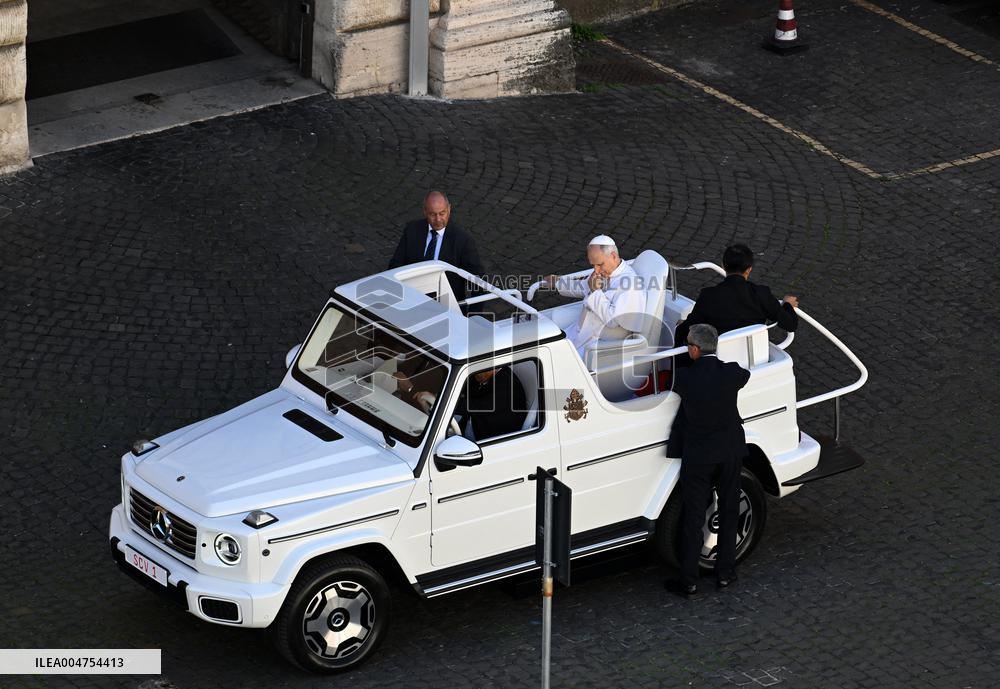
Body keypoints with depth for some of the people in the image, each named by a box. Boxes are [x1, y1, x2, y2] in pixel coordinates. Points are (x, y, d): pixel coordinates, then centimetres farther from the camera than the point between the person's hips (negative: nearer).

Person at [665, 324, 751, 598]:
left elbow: (673, 387, 1)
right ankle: (724, 573, 25)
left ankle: (689, 581, 11)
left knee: (693, 517, 7)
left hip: (697, 455, -2)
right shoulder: (732, 373, -14)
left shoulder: (684, 378, -21)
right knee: (729, 512, 17)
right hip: (731, 452, 2)